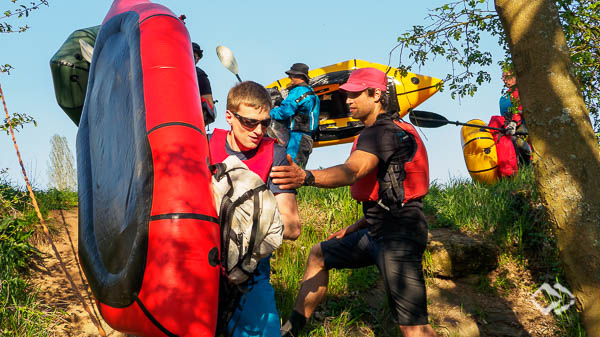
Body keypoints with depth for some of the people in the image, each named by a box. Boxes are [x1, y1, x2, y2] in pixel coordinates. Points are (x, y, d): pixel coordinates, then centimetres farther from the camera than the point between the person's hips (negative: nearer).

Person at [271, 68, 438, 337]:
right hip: (378, 232, 11)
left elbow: (353, 170, -35)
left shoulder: (382, 132, -14)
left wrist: (306, 177, -51)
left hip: (398, 237, -11)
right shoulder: (391, 129, 19)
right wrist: (354, 228, 18)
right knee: (319, 254, 20)